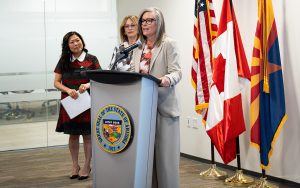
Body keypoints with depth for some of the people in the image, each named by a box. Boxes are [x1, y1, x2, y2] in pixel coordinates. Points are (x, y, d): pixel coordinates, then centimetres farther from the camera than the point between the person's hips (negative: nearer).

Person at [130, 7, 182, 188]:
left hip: (164, 105, -5)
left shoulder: (169, 44, 0)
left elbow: (176, 72, -10)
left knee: (165, 153, -2)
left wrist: (168, 79, -32)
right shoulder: (138, 48, 18)